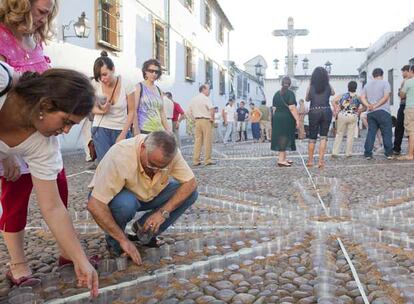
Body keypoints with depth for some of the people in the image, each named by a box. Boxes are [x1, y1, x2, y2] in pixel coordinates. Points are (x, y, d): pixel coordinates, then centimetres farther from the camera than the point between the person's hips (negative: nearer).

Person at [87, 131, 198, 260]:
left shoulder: (170, 153, -24)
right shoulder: (120, 156, -36)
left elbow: (191, 183, -18)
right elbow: (94, 205, -37)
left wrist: (164, 212, -29)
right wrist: (123, 240, -33)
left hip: (150, 195, 4)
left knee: (190, 193, -15)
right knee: (126, 203, -39)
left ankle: (143, 229, 1)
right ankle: (114, 241, -6)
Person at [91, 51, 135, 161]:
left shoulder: (126, 84, -11)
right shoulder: (95, 84, -8)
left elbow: (131, 112, -4)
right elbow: (91, 107, 7)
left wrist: (123, 134, -10)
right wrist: (101, 111, -15)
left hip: (122, 130, 0)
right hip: (101, 129, 0)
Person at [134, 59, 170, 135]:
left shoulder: (159, 91, 16)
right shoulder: (139, 87, 1)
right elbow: (134, 110, -6)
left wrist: (169, 130, 11)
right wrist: (136, 130, -14)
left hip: (158, 130, 5)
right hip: (143, 130, -5)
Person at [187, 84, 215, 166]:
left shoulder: (193, 99, 14)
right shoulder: (205, 98, -8)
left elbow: (189, 112, 16)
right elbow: (212, 109, -21)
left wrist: (194, 120, 14)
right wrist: (212, 118, -8)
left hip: (197, 121, 7)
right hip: (206, 120, -7)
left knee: (197, 141, 8)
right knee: (208, 141, -2)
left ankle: (195, 160, 7)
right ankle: (207, 160, 0)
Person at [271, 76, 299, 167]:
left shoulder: (277, 94, 13)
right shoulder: (290, 93, -8)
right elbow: (292, 108, -16)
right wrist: (297, 119, -14)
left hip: (277, 118, 7)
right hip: (287, 118, -7)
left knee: (281, 138, 11)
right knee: (284, 138, -7)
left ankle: (284, 158, 18)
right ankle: (281, 160, -9)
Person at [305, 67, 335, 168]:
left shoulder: (311, 87, -3)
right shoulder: (328, 86, 1)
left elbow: (307, 99, 10)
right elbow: (333, 93, 22)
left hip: (314, 112, 0)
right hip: (326, 111, 0)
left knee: (312, 137, 9)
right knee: (323, 137, 4)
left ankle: (310, 160, 16)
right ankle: (321, 160, -3)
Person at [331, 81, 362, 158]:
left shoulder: (343, 95, 6)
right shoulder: (357, 97, 6)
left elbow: (333, 101, -7)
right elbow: (360, 107, -7)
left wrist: (336, 111, 0)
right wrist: (356, 114, 8)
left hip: (342, 116, 0)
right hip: (353, 116, 0)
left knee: (339, 134, 8)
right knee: (350, 135, 8)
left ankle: (335, 152, 4)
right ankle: (348, 153, 11)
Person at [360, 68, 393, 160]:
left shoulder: (367, 84, 15)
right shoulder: (385, 82, 0)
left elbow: (362, 97, 6)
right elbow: (386, 97, -11)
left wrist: (368, 105, -7)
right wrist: (376, 106, -10)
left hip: (370, 113, 5)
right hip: (383, 111, -5)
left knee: (371, 133, 6)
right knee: (387, 133, 2)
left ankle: (368, 154, 3)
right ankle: (389, 153, 2)